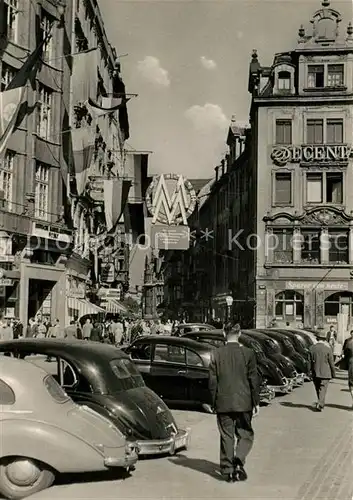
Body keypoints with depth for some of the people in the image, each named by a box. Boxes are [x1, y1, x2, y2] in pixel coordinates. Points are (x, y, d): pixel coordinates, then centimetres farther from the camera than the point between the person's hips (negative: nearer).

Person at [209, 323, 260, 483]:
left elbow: (212, 381, -1)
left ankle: (228, 470, 13)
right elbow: (253, 380, -5)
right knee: (245, 435, 12)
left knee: (226, 437, 10)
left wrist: (214, 402, 9)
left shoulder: (216, 354, -3)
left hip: (223, 403, 1)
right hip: (243, 402, -1)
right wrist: (256, 402, 2)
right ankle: (238, 460, -10)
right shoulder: (247, 353, -7)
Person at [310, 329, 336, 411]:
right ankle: (319, 404, -11)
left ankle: (321, 404, 31)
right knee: (323, 389, 1)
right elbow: (331, 362, -8)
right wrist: (333, 373, 4)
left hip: (315, 373, 4)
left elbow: (311, 361, 4)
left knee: (318, 389, 18)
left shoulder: (312, 348, -4)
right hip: (325, 373, -4)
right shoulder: (328, 349, -13)